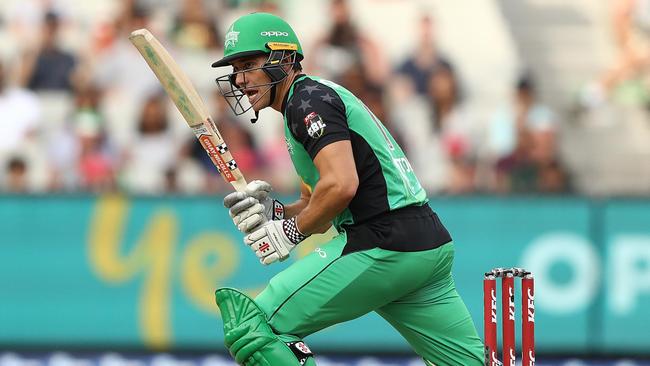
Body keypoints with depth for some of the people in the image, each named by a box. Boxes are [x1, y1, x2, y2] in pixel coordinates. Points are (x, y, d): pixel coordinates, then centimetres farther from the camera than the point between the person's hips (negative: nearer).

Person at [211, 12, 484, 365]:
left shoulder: (308, 98, -6)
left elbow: (340, 186, -20)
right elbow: (316, 205, 26)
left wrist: (292, 231, -7)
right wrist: (272, 211, 8)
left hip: (381, 247, -10)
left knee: (251, 329, -12)